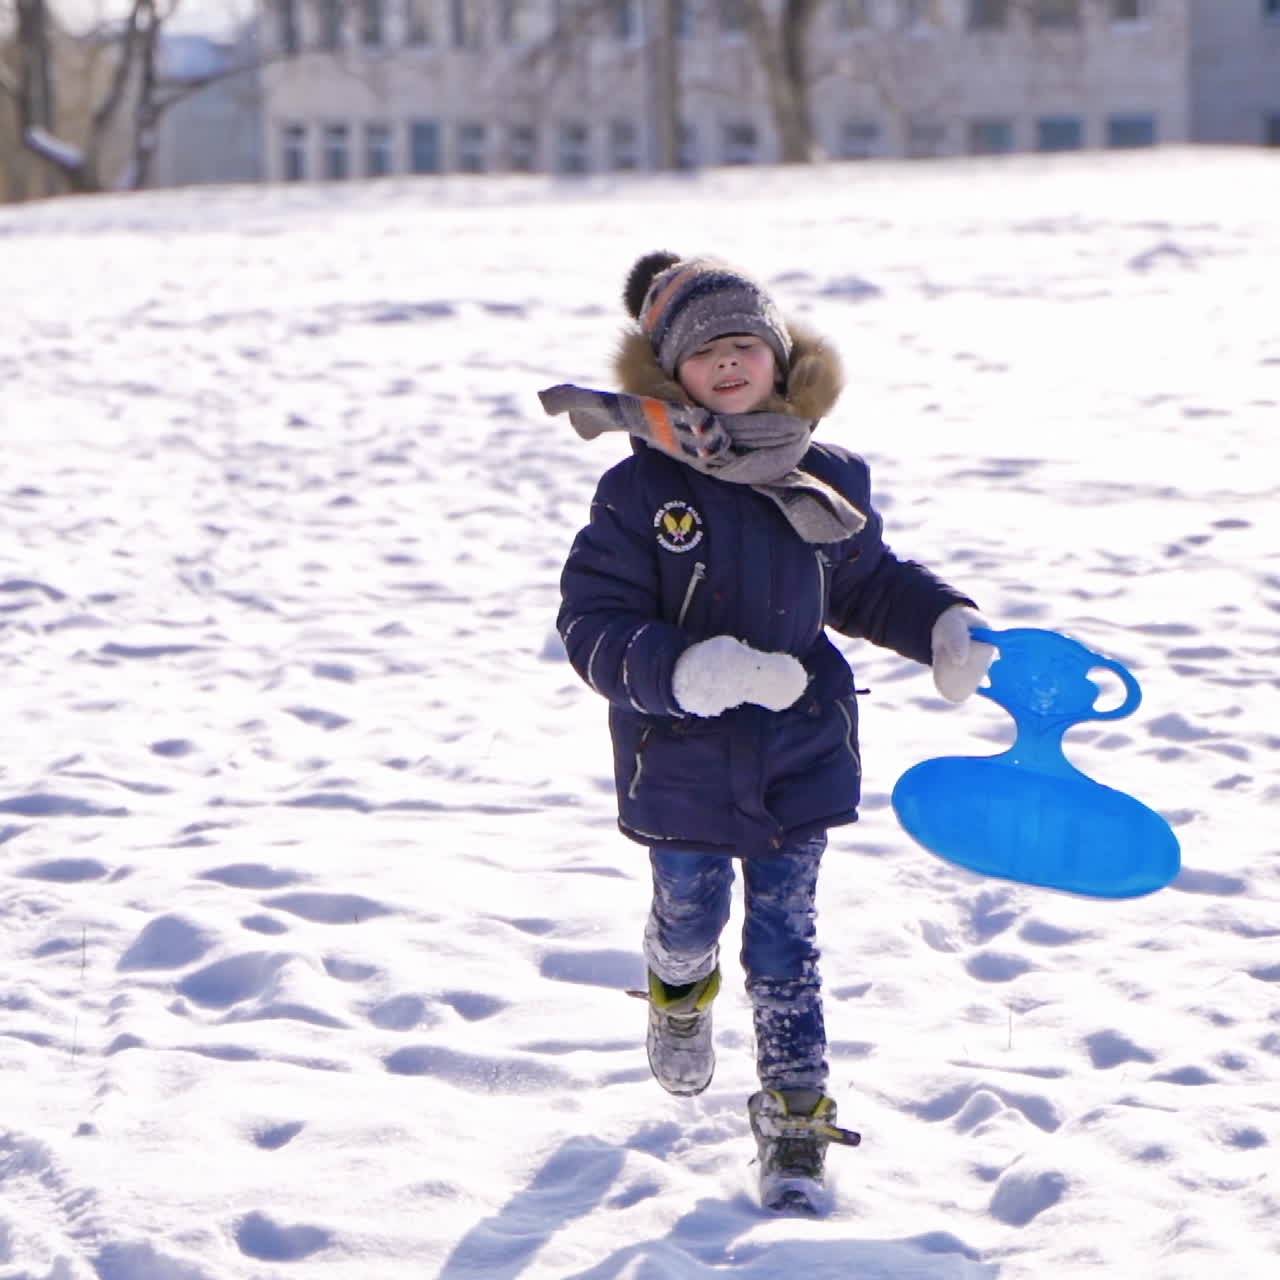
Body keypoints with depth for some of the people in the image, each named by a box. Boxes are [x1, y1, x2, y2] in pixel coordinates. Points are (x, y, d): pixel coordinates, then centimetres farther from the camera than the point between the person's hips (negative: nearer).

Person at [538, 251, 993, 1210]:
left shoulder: (826, 482, 0)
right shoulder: (641, 491, -12)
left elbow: (869, 584, 17)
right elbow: (592, 625, -15)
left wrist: (946, 628, 1)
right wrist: (692, 673, -30)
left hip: (799, 762, 1)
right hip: (681, 765, -1)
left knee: (785, 943, 3)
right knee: (690, 915, 19)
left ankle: (796, 1125, 11)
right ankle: (680, 997, 55)